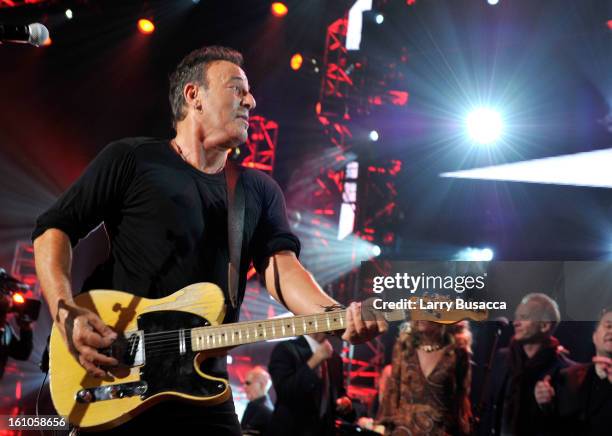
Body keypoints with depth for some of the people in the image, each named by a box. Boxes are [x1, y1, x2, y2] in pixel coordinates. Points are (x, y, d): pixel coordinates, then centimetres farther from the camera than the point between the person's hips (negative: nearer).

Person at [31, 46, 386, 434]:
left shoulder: (260, 191, 12)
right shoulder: (131, 159, 1)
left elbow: (282, 267, -2)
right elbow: (54, 228, 1)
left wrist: (336, 316, -22)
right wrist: (67, 315, -15)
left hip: (201, 387, 4)